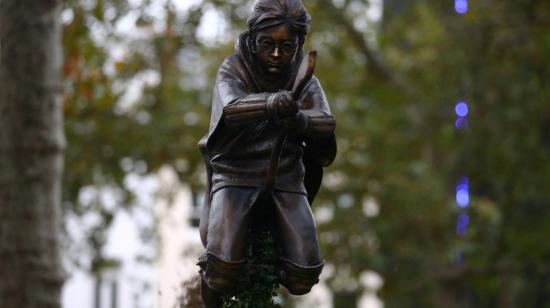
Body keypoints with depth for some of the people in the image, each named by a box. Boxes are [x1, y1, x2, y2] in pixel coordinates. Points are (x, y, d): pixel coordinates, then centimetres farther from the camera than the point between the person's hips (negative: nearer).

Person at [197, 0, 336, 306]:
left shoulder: (304, 80, 3)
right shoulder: (234, 70, -7)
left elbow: (326, 121, -15)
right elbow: (231, 109, -29)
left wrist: (301, 120, -40)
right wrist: (269, 104, -51)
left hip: (286, 176, 3)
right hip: (236, 174, -3)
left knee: (303, 275, -11)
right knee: (223, 265, -23)